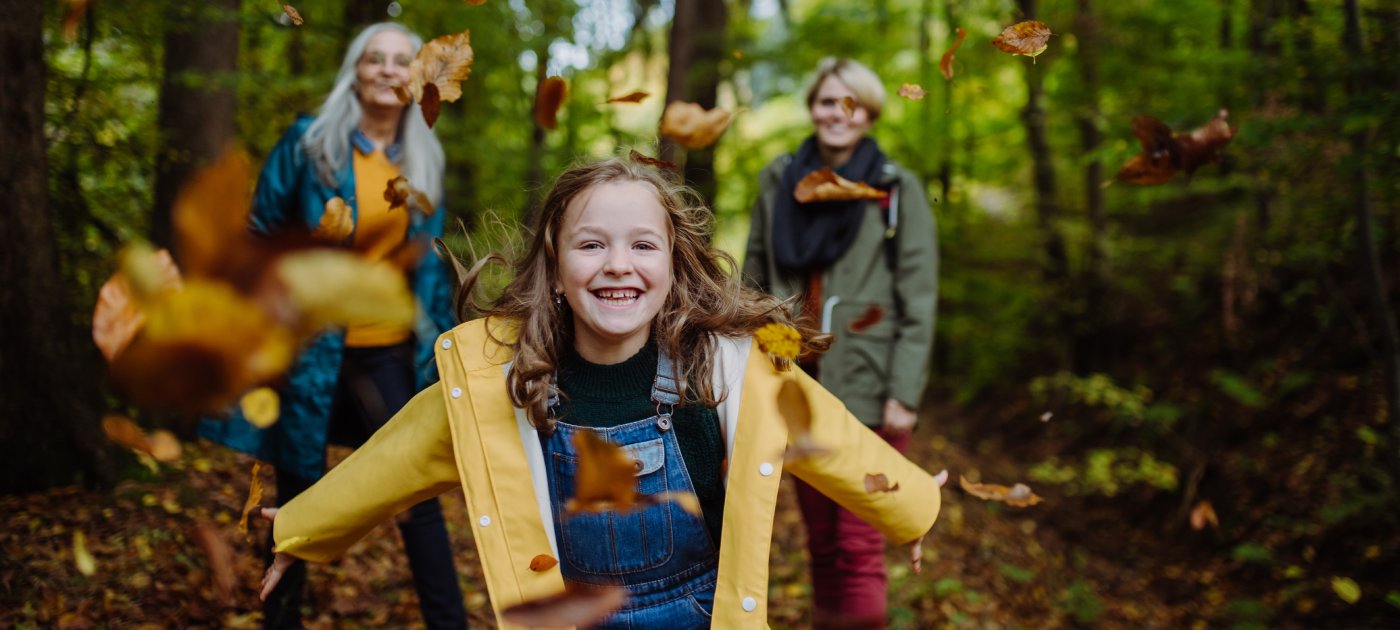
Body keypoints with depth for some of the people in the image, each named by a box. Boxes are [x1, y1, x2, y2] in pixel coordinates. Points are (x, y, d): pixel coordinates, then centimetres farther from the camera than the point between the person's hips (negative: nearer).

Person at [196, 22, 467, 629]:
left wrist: (439, 338, 11)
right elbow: (261, 234, -2)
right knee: (299, 493, 8)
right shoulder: (309, 142, -6)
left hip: (388, 349, 4)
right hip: (310, 345, -3)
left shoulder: (423, 159, 7)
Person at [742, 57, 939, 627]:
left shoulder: (898, 190, -2)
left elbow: (918, 300, -6)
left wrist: (903, 393, -12)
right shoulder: (779, 181, 8)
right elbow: (755, 283, 11)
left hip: (867, 391, -4)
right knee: (820, 544, 13)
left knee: (859, 550, -4)